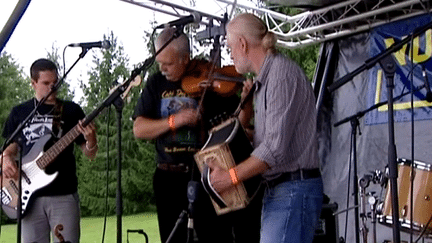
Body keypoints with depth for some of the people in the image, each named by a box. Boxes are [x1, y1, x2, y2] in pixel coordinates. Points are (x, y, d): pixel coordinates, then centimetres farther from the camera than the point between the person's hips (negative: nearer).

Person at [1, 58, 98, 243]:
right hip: (31, 195, 2)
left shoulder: (71, 110, 6)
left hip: (64, 194, -2)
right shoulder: (19, 113, 11)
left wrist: (90, 140, -16)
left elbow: (90, 153, 6)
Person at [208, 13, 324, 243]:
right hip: (277, 190, 10)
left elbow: (276, 147, -20)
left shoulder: (282, 73, -12)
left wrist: (231, 176, -17)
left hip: (293, 191, -10)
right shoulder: (265, 79, 19)